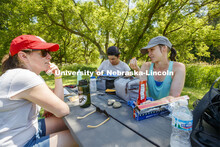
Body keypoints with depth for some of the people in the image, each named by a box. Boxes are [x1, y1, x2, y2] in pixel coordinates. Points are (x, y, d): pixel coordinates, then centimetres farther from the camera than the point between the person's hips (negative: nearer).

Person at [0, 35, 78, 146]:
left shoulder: (34, 76, 4)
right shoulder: (22, 77, -26)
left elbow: (58, 101, 6)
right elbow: (62, 110, -23)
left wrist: (58, 77, -3)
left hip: (30, 128, 9)